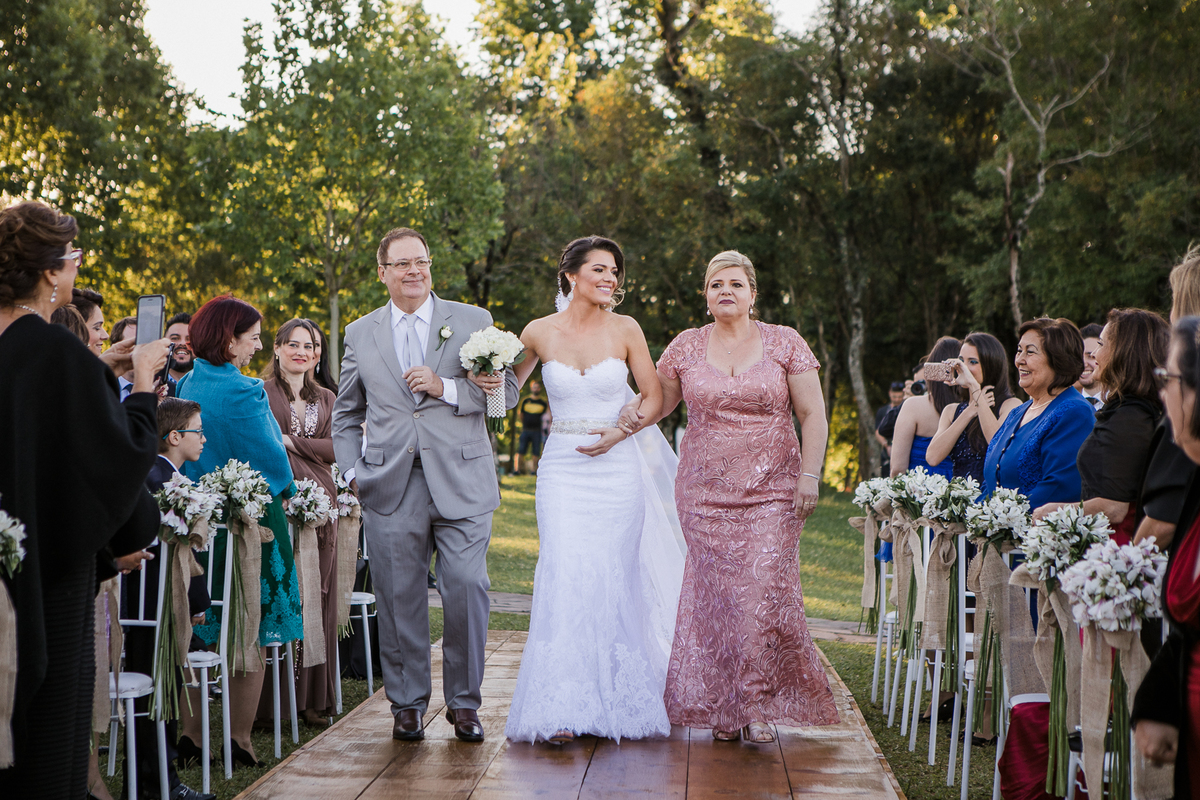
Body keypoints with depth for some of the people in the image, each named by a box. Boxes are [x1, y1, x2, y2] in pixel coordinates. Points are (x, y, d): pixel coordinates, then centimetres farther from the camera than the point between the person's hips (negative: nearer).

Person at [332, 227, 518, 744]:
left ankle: (464, 703, 9)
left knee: (467, 589, -6)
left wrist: (446, 388, -10)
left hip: (461, 484, -1)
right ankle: (407, 703, 17)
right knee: (399, 598, 3)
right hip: (391, 489, 1)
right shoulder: (360, 335, 13)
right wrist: (352, 470, 6)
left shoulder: (473, 322, 8)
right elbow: (346, 414, 20)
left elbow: (507, 391, 4)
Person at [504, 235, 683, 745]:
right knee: (565, 580, -11)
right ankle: (561, 710, -9)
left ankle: (616, 703, 17)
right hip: (562, 471, 0)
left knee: (612, 584, 2)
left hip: (616, 469, 0)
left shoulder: (625, 330, 1)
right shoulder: (539, 333, 2)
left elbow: (655, 398, 5)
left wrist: (620, 433, -11)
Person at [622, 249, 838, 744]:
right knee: (714, 594, -1)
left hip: (772, 491, -1)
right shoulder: (685, 348, 7)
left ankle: (760, 707, 3)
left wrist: (810, 475, -5)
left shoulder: (785, 343, 3)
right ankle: (722, 708, 10)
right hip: (705, 493, 1)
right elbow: (657, 402, 16)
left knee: (766, 592, -10)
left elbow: (812, 415, 3)